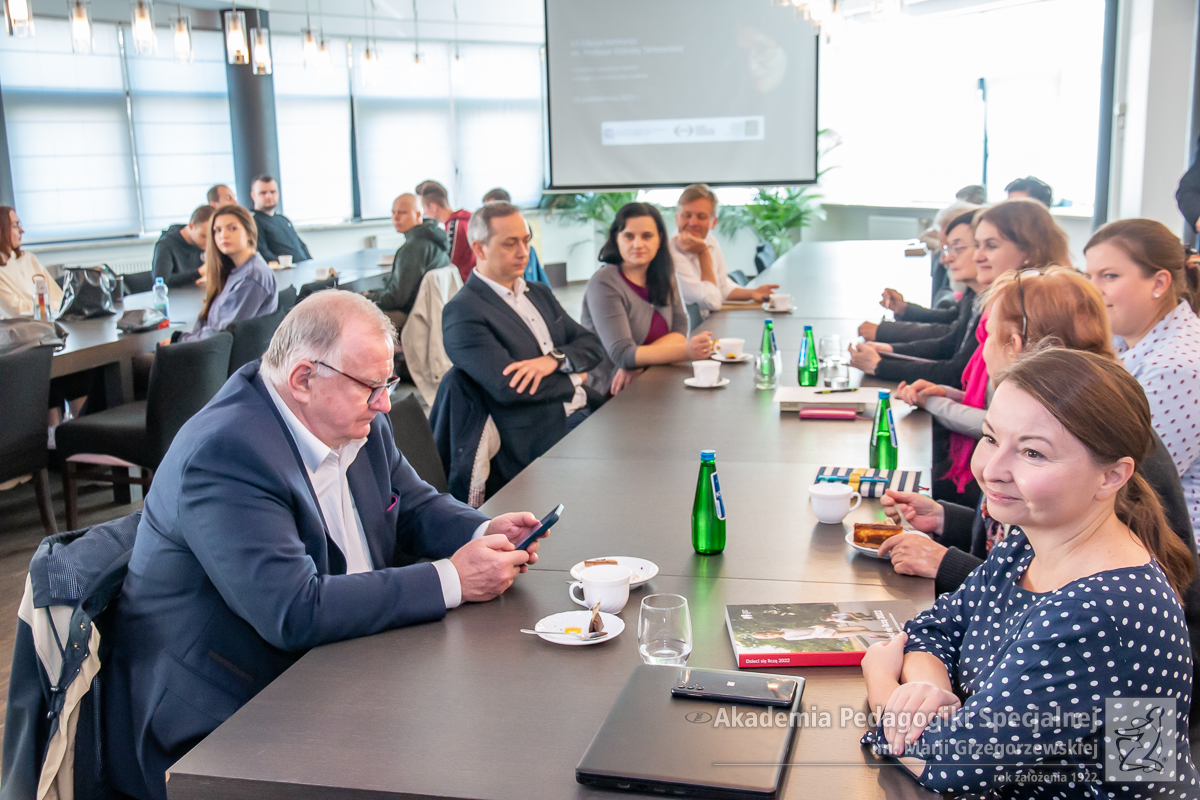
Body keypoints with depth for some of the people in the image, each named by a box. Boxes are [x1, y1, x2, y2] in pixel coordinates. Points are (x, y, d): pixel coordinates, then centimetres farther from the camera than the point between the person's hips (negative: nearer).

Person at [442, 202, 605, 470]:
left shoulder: (540, 294, 20)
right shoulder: (461, 312, -7)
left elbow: (593, 345, 14)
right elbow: (507, 387, -19)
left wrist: (555, 359, -9)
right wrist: (574, 379, -4)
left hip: (585, 416, 8)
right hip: (540, 441, -8)